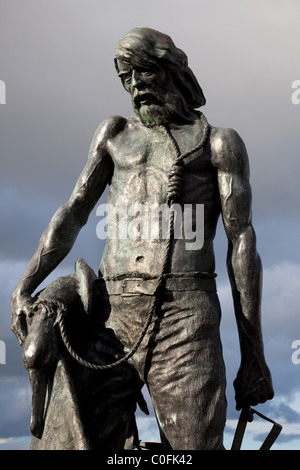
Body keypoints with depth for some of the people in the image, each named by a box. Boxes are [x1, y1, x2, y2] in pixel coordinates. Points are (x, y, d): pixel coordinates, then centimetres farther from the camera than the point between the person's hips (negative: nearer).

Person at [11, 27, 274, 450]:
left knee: (194, 443, -7)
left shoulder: (219, 142, 11)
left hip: (186, 319, -3)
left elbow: (242, 243, 5)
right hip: (112, 312, 4)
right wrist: (24, 289, 2)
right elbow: (73, 213, 17)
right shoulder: (115, 134, 23)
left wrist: (254, 352, -1)